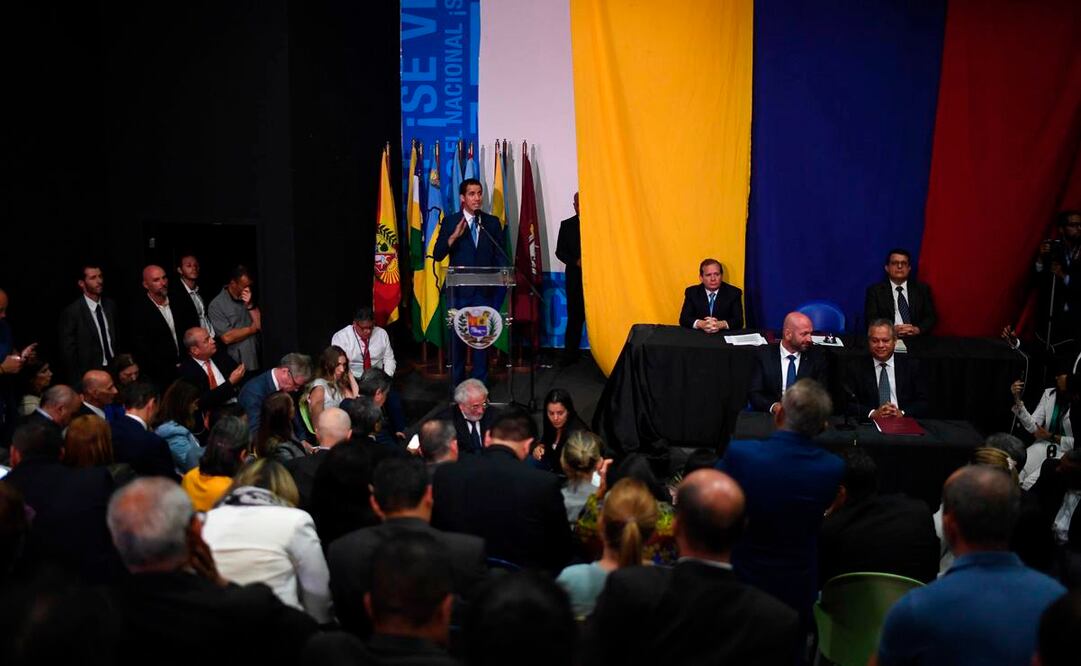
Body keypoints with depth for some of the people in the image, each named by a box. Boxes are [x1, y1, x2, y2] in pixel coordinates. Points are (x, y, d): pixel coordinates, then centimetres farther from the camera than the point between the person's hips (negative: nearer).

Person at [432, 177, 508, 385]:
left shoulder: (492, 222, 7)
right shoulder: (450, 222, 1)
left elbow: (500, 254, 6)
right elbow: (437, 255, -6)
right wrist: (453, 237, -21)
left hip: (484, 289, 1)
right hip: (459, 290, -1)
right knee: (457, 337, 7)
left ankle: (480, 382, 14)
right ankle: (457, 383, 18)